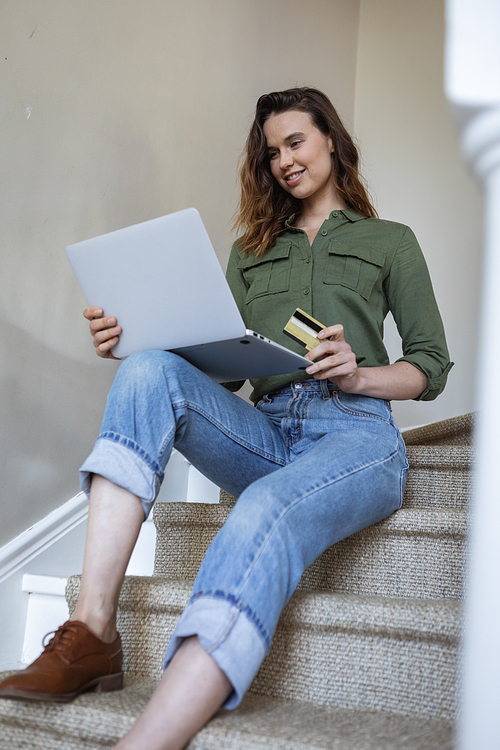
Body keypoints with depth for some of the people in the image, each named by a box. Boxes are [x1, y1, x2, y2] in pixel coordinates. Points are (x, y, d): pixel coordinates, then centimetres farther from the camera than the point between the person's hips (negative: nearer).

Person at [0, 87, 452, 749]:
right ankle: (90, 634, -34)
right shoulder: (251, 250, 27)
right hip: (264, 433, 3)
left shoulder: (390, 241, 19)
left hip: (355, 433, -3)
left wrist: (358, 375, -10)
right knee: (150, 371, -27)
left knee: (266, 513, -38)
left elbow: (433, 366, 11)